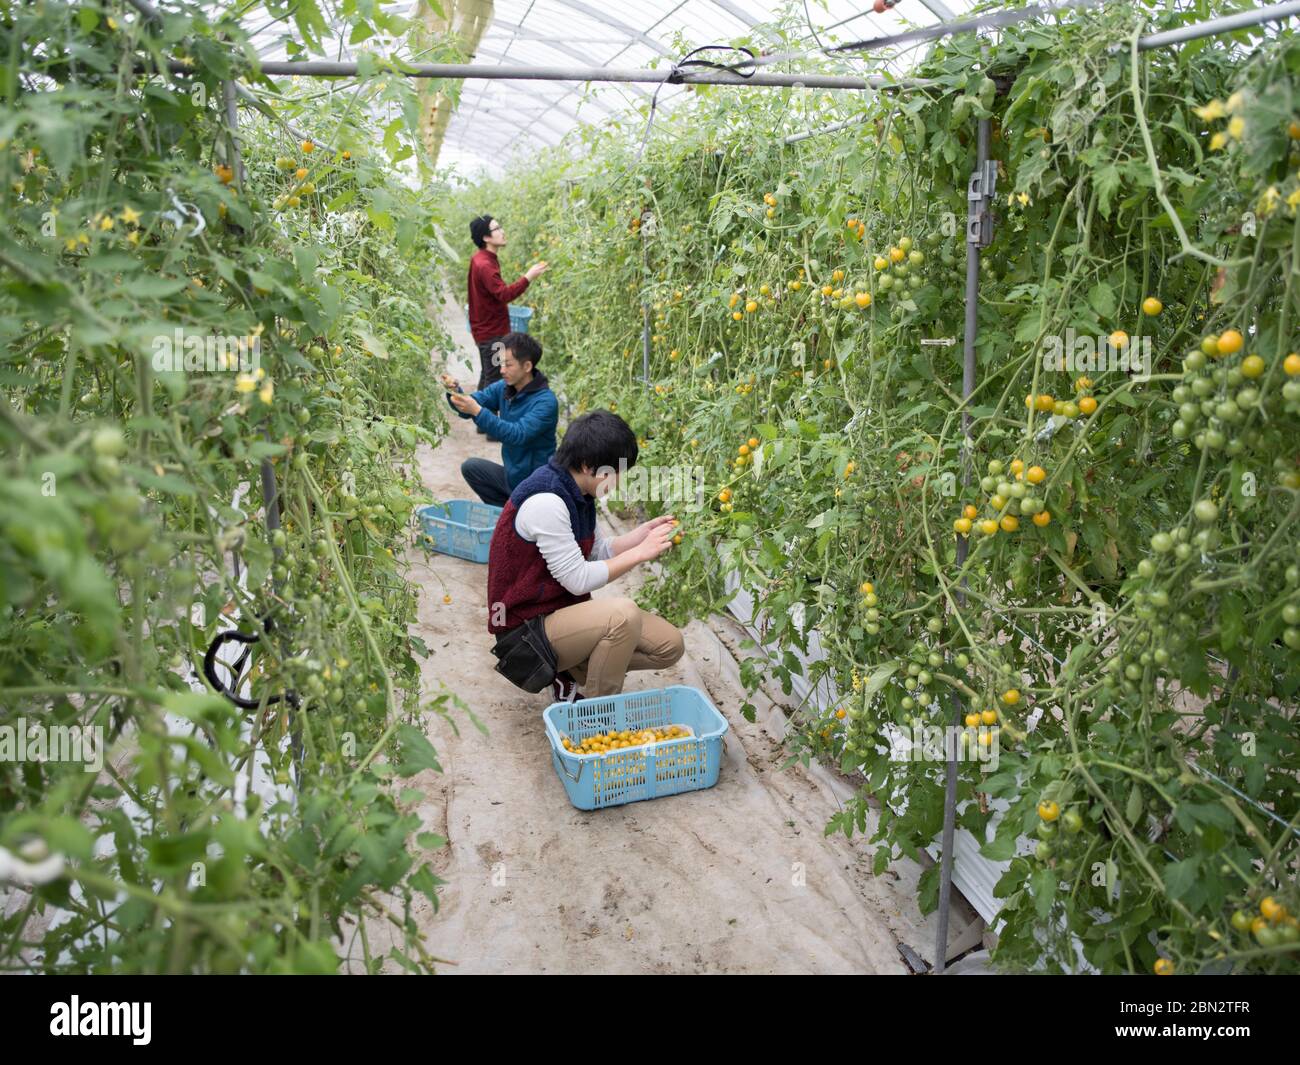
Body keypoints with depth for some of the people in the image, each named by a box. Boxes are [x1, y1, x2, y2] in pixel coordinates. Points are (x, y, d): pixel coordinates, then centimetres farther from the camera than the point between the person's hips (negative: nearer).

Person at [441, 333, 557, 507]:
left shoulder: (545, 401, -23)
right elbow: (469, 406, -4)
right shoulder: (502, 388, 0)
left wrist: (477, 411, -40)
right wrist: (455, 391, -26)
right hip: (511, 474, 8)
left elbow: (518, 435, -34)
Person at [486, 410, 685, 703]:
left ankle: (572, 673, 12)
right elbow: (578, 580, -22)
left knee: (670, 645, -1)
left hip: (565, 610, 9)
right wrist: (640, 552, -16)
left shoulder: (576, 492, 5)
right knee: (623, 612, -33)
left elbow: (598, 552, 10)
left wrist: (643, 531, -2)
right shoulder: (545, 501, -25)